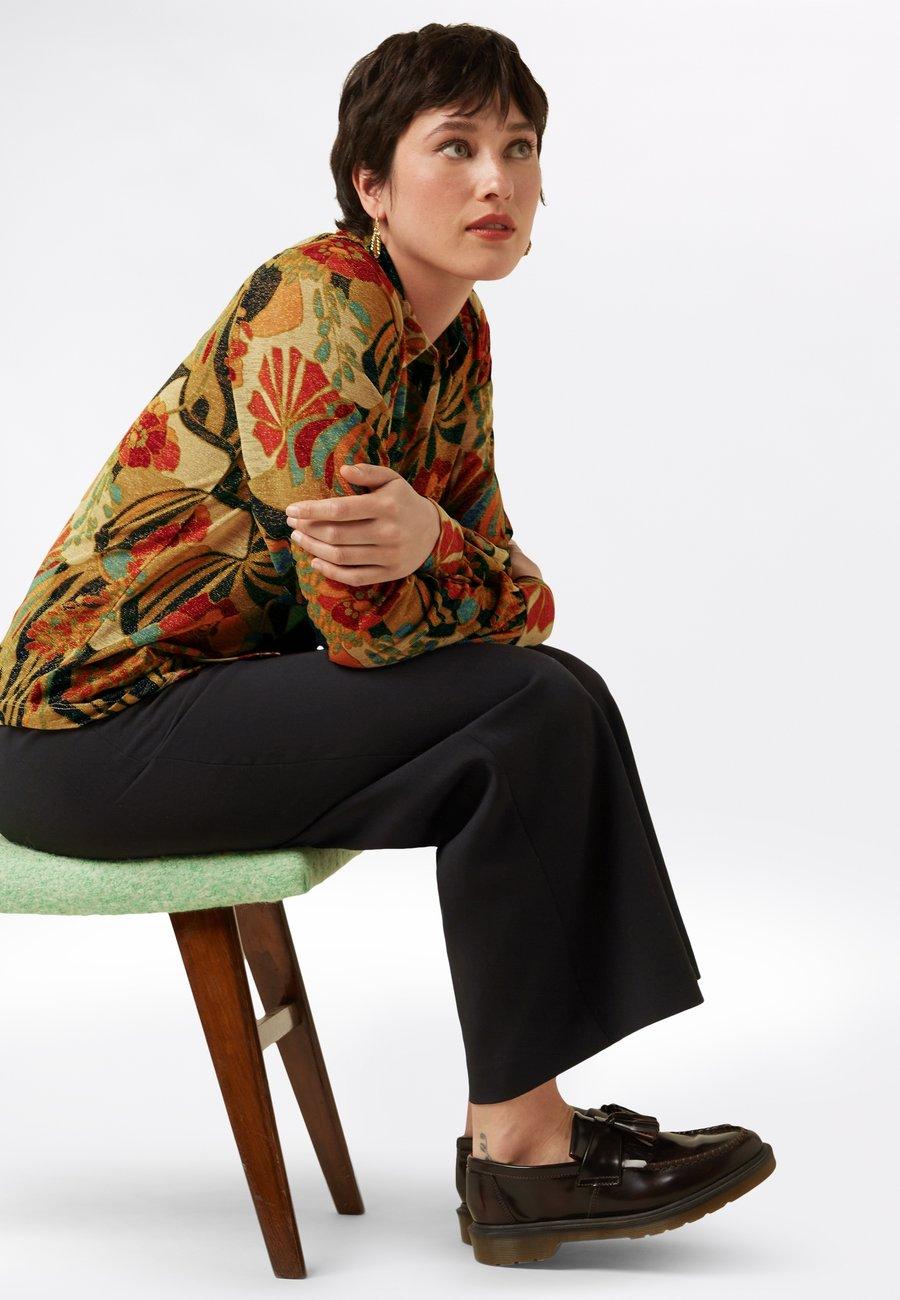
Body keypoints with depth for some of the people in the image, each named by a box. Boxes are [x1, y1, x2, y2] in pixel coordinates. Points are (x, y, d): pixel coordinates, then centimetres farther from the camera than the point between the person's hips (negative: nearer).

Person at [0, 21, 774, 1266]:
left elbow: (512, 589, 1)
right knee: (539, 708, -19)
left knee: (553, 695, 2)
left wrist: (428, 542, -19)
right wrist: (448, 564, -10)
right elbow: (367, 619, -26)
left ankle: (529, 1114, 4)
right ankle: (517, 1151, -10)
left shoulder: (458, 334, 7)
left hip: (213, 692, 9)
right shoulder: (317, 306, -20)